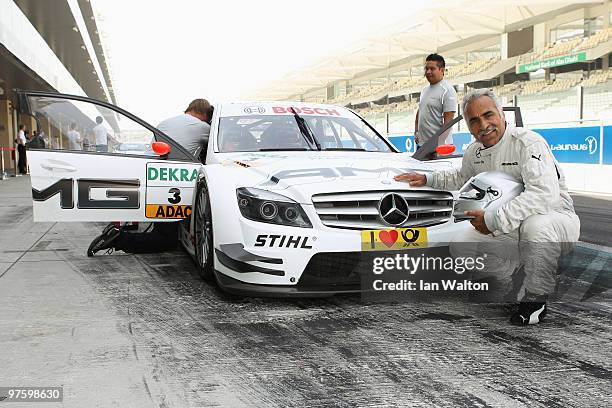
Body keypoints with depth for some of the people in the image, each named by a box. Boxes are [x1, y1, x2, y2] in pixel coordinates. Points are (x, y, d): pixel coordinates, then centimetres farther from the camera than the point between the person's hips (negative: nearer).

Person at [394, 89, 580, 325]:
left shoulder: (528, 142, -22)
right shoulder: (474, 152, 4)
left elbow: (544, 194, -37)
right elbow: (460, 178, 29)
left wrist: (494, 220, -37)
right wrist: (428, 179, 14)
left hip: (556, 217, -7)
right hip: (510, 232, 7)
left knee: (535, 225, -41)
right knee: (460, 247, -4)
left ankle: (536, 299, -18)